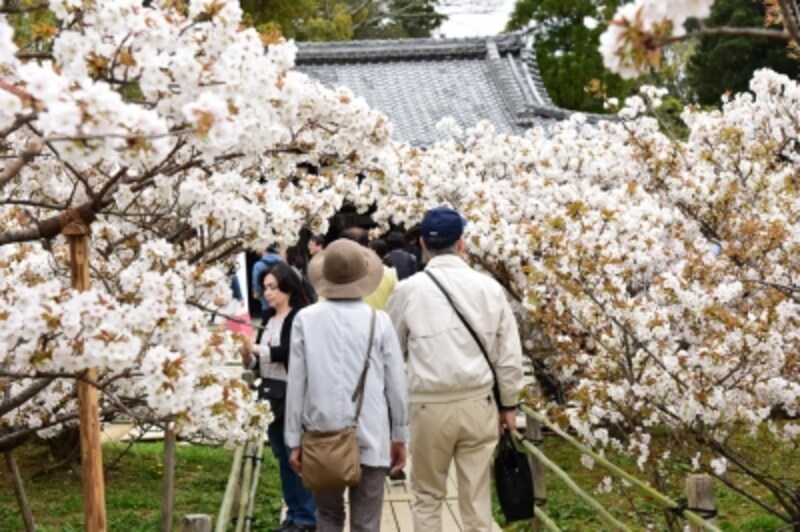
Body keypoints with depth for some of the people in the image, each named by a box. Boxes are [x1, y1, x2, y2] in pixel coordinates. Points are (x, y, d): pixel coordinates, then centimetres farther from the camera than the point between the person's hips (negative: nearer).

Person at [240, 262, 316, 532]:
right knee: (283, 458, 13)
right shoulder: (269, 320, 14)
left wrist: (260, 349, -22)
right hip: (271, 395, 8)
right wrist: (249, 358, -2)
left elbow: (292, 352, -22)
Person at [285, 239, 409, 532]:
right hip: (371, 439, -1)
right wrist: (399, 436, 12)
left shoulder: (306, 320, -4)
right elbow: (396, 383, 0)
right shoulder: (378, 321, -4)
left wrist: (294, 440, 7)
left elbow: (296, 383, -2)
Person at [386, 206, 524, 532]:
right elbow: (509, 354, 3)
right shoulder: (488, 287, -2)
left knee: (427, 496, 13)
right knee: (477, 498, 7)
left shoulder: (408, 290, -5)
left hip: (429, 406, -1)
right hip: (478, 403, 1)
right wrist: (508, 405, 15)